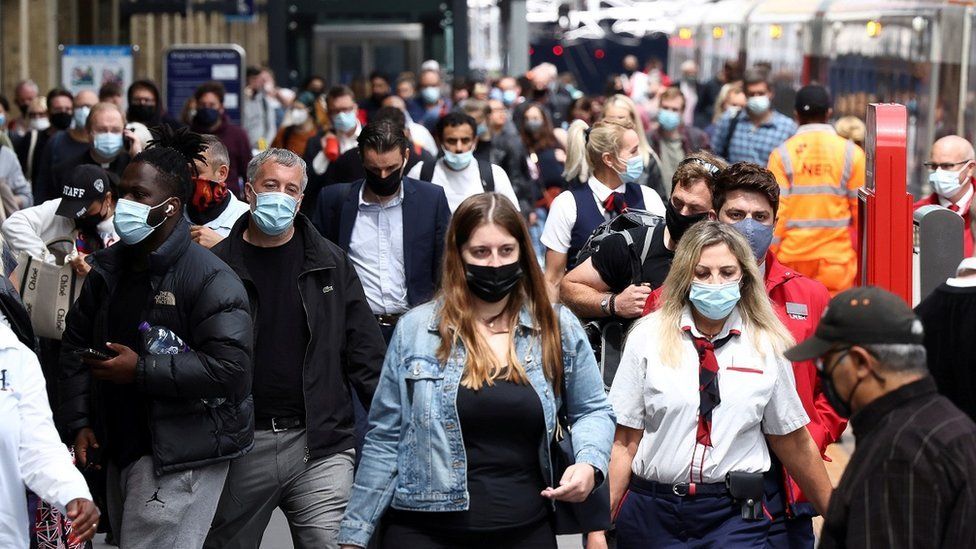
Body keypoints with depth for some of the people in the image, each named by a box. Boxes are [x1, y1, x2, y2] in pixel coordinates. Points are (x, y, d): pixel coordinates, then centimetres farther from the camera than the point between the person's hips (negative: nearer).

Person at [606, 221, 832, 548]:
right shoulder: (648, 337, 1)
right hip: (651, 509, 0)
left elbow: (792, 441, 12)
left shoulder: (769, 346, 4)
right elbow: (625, 442, 0)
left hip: (735, 516, 0)